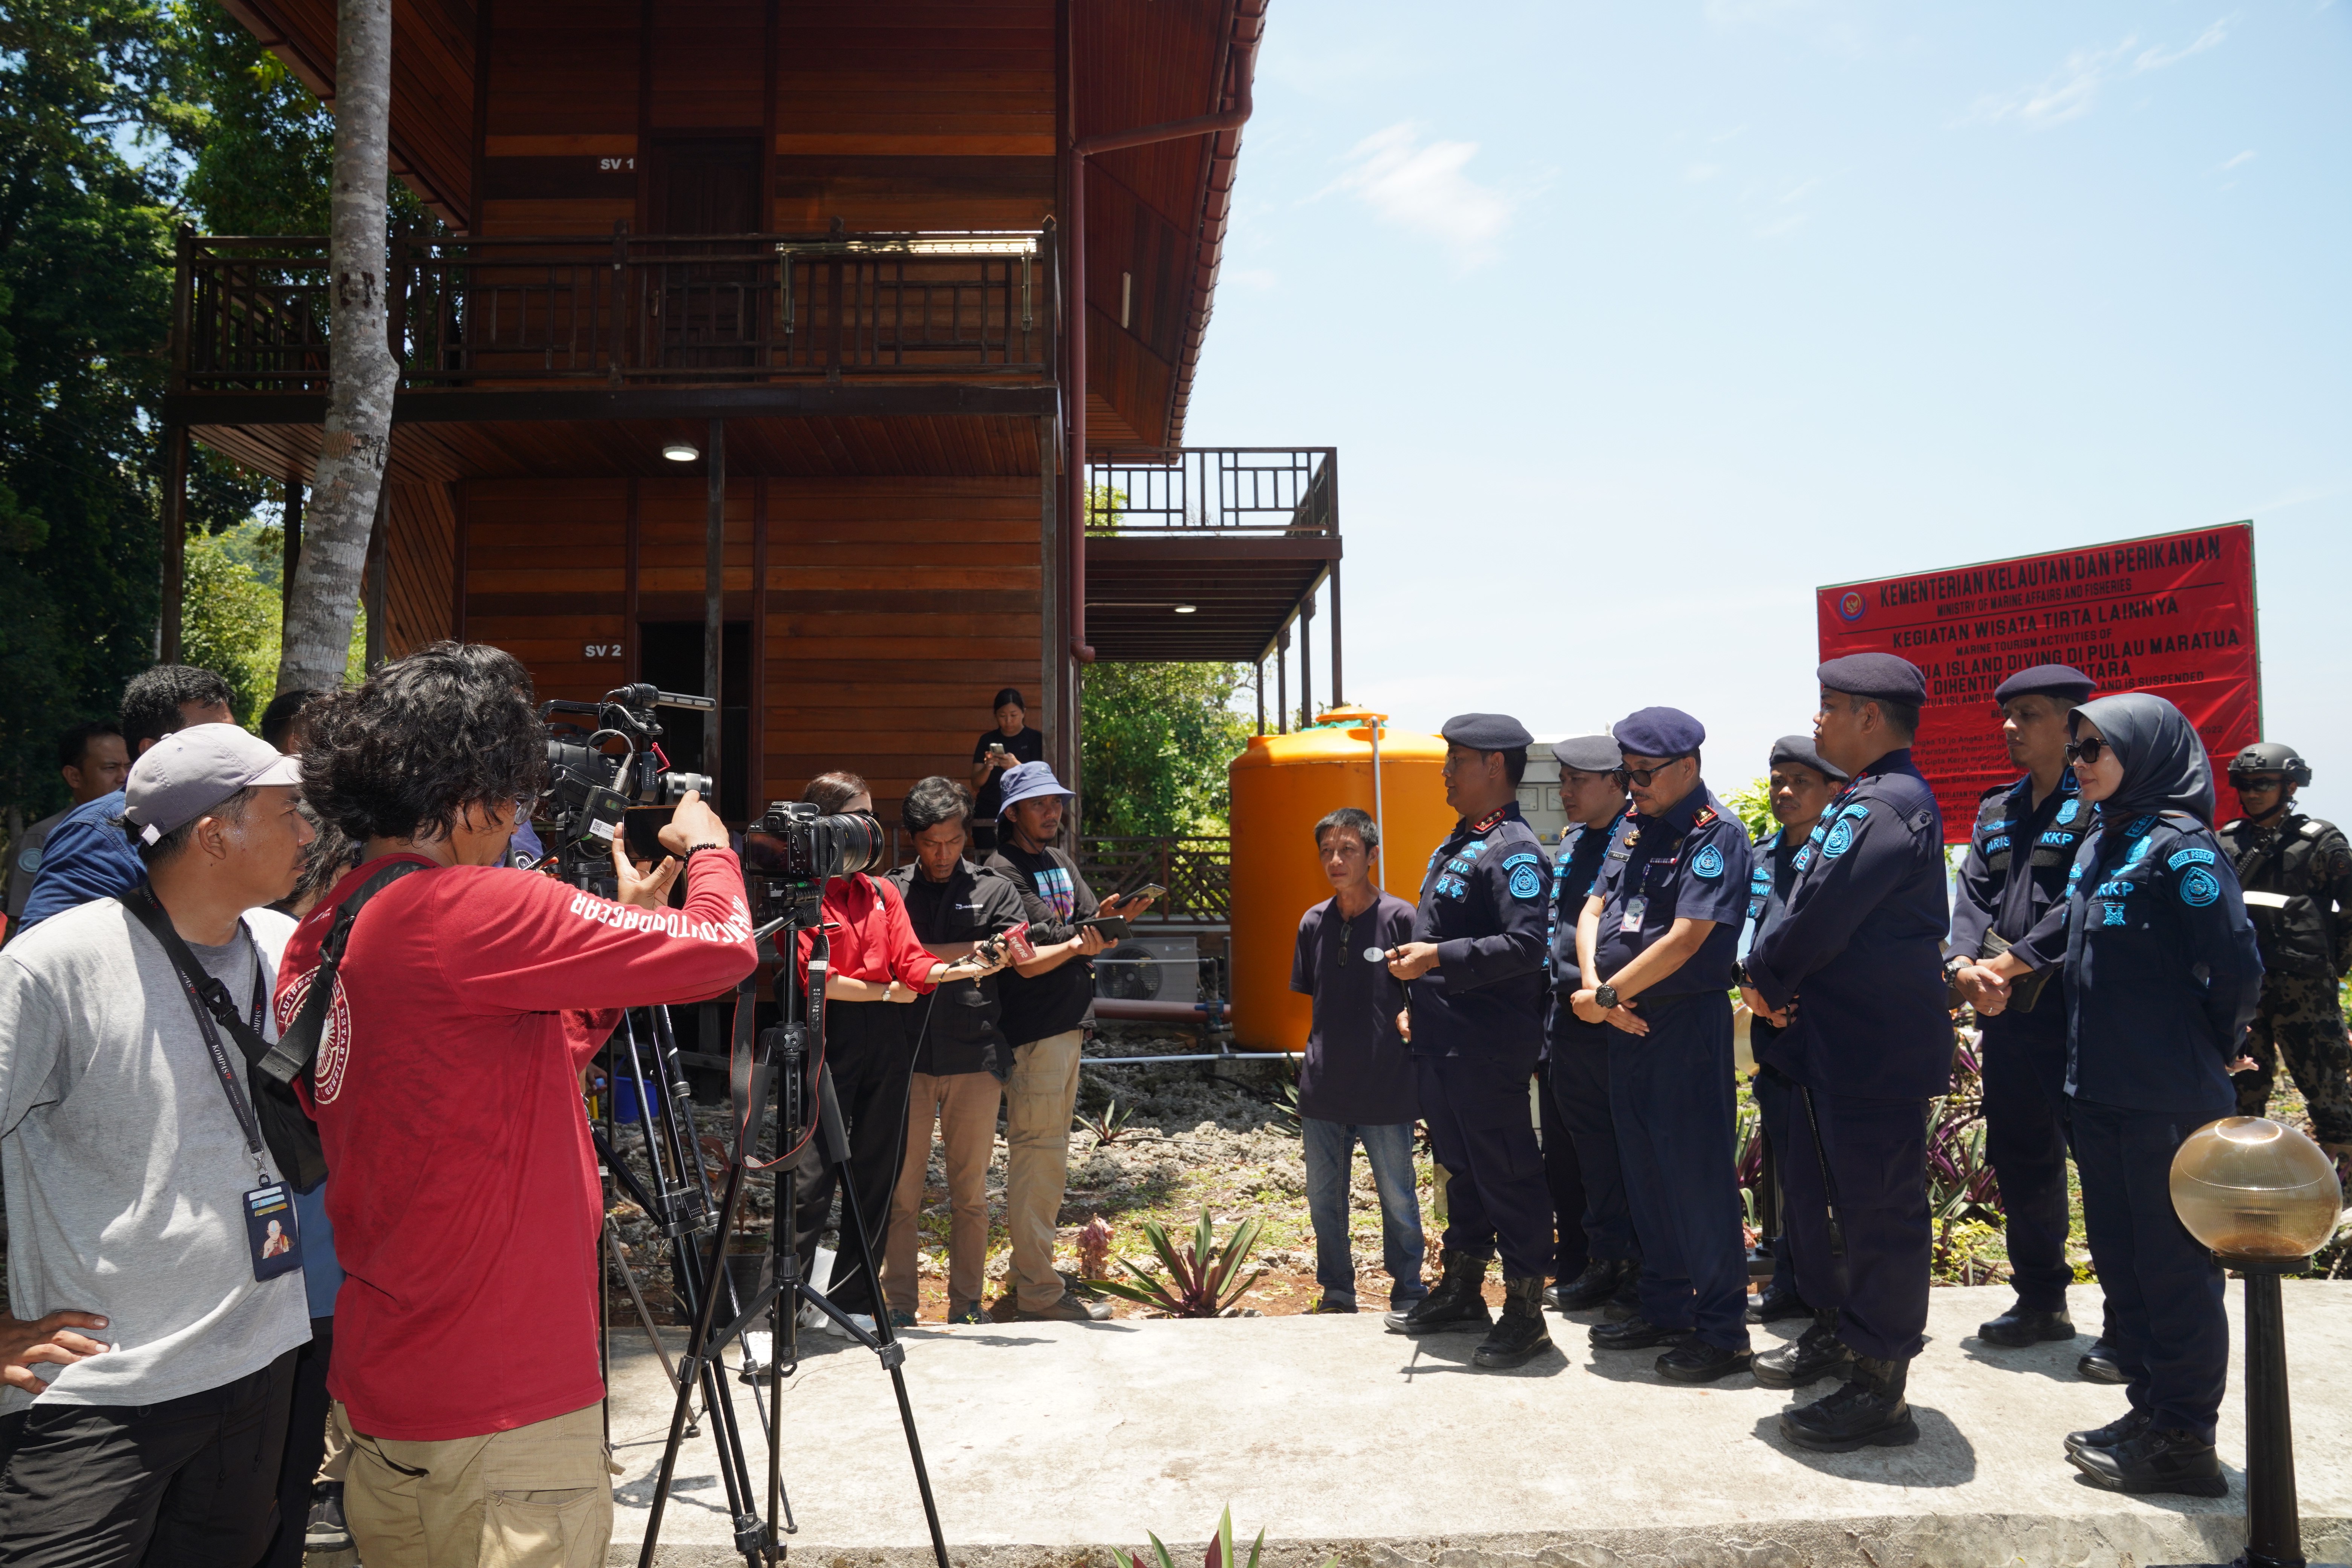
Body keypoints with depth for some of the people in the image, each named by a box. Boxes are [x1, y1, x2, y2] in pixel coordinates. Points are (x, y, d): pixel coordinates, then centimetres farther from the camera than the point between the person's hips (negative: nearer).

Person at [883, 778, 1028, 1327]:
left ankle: (967, 1305, 16)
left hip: (975, 1057, 0)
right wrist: (972, 951, -8)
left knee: (970, 1192, 6)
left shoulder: (996, 889, 9)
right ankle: (900, 1304, 14)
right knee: (901, 1189, 2)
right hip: (907, 1055, 0)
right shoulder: (891, 890, 9)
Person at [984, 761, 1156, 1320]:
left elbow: (1095, 930, 12)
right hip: (1032, 1032, -9)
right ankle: (1039, 1292, -2)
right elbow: (1026, 963, -16)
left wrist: (1113, 916, -9)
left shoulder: (1061, 863, 16)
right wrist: (1077, 946, -32)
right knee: (1038, 1155, -7)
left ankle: (1029, 1267, 26)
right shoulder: (1002, 872, -10)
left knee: (1046, 1152, 15)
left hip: (1070, 1024, 9)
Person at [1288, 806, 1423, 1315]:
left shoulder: (1399, 917, -7)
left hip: (1386, 1088, -4)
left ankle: (1408, 1293, 22)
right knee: (1324, 1197, 12)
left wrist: (1407, 1020, -19)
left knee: (1398, 1199, 6)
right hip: (1324, 1089, 5)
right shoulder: (1314, 922, 7)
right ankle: (1336, 1292, 27)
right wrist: (1309, 1071, 10)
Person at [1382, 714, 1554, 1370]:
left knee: (1507, 1176, 0)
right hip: (1441, 1041, 10)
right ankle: (1461, 1290, 32)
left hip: (1488, 1049, -10)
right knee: (1462, 1168, 19)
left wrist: (1439, 959, -26)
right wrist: (1417, 1004, 21)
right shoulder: (1456, 844, 15)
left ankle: (1526, 1313, 11)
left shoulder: (1513, 850, -15)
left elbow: (1525, 945, -25)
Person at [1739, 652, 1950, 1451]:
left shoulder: (1884, 807, -20)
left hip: (1876, 1050, -11)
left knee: (1878, 1211, -1)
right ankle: (1837, 1332, 38)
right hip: (1836, 1038, 11)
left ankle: (1879, 1390, 10)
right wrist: (1774, 980, 0)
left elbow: (1821, 916, -23)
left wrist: (1763, 976, -6)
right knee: (1811, 1184, 21)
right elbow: (1814, 908, 15)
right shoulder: (1870, 799, 15)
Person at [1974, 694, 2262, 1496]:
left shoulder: (2181, 849, -14)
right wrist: (2004, 966, 18)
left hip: (2170, 1103, -9)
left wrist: (2206, 1058, -3)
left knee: (2175, 1268, 2)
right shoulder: (2100, 844, 11)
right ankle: (2150, 1412, 28)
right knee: (2118, 1257, 16)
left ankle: (2184, 1441, 13)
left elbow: (2236, 968, -16)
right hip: (2102, 1093, 9)